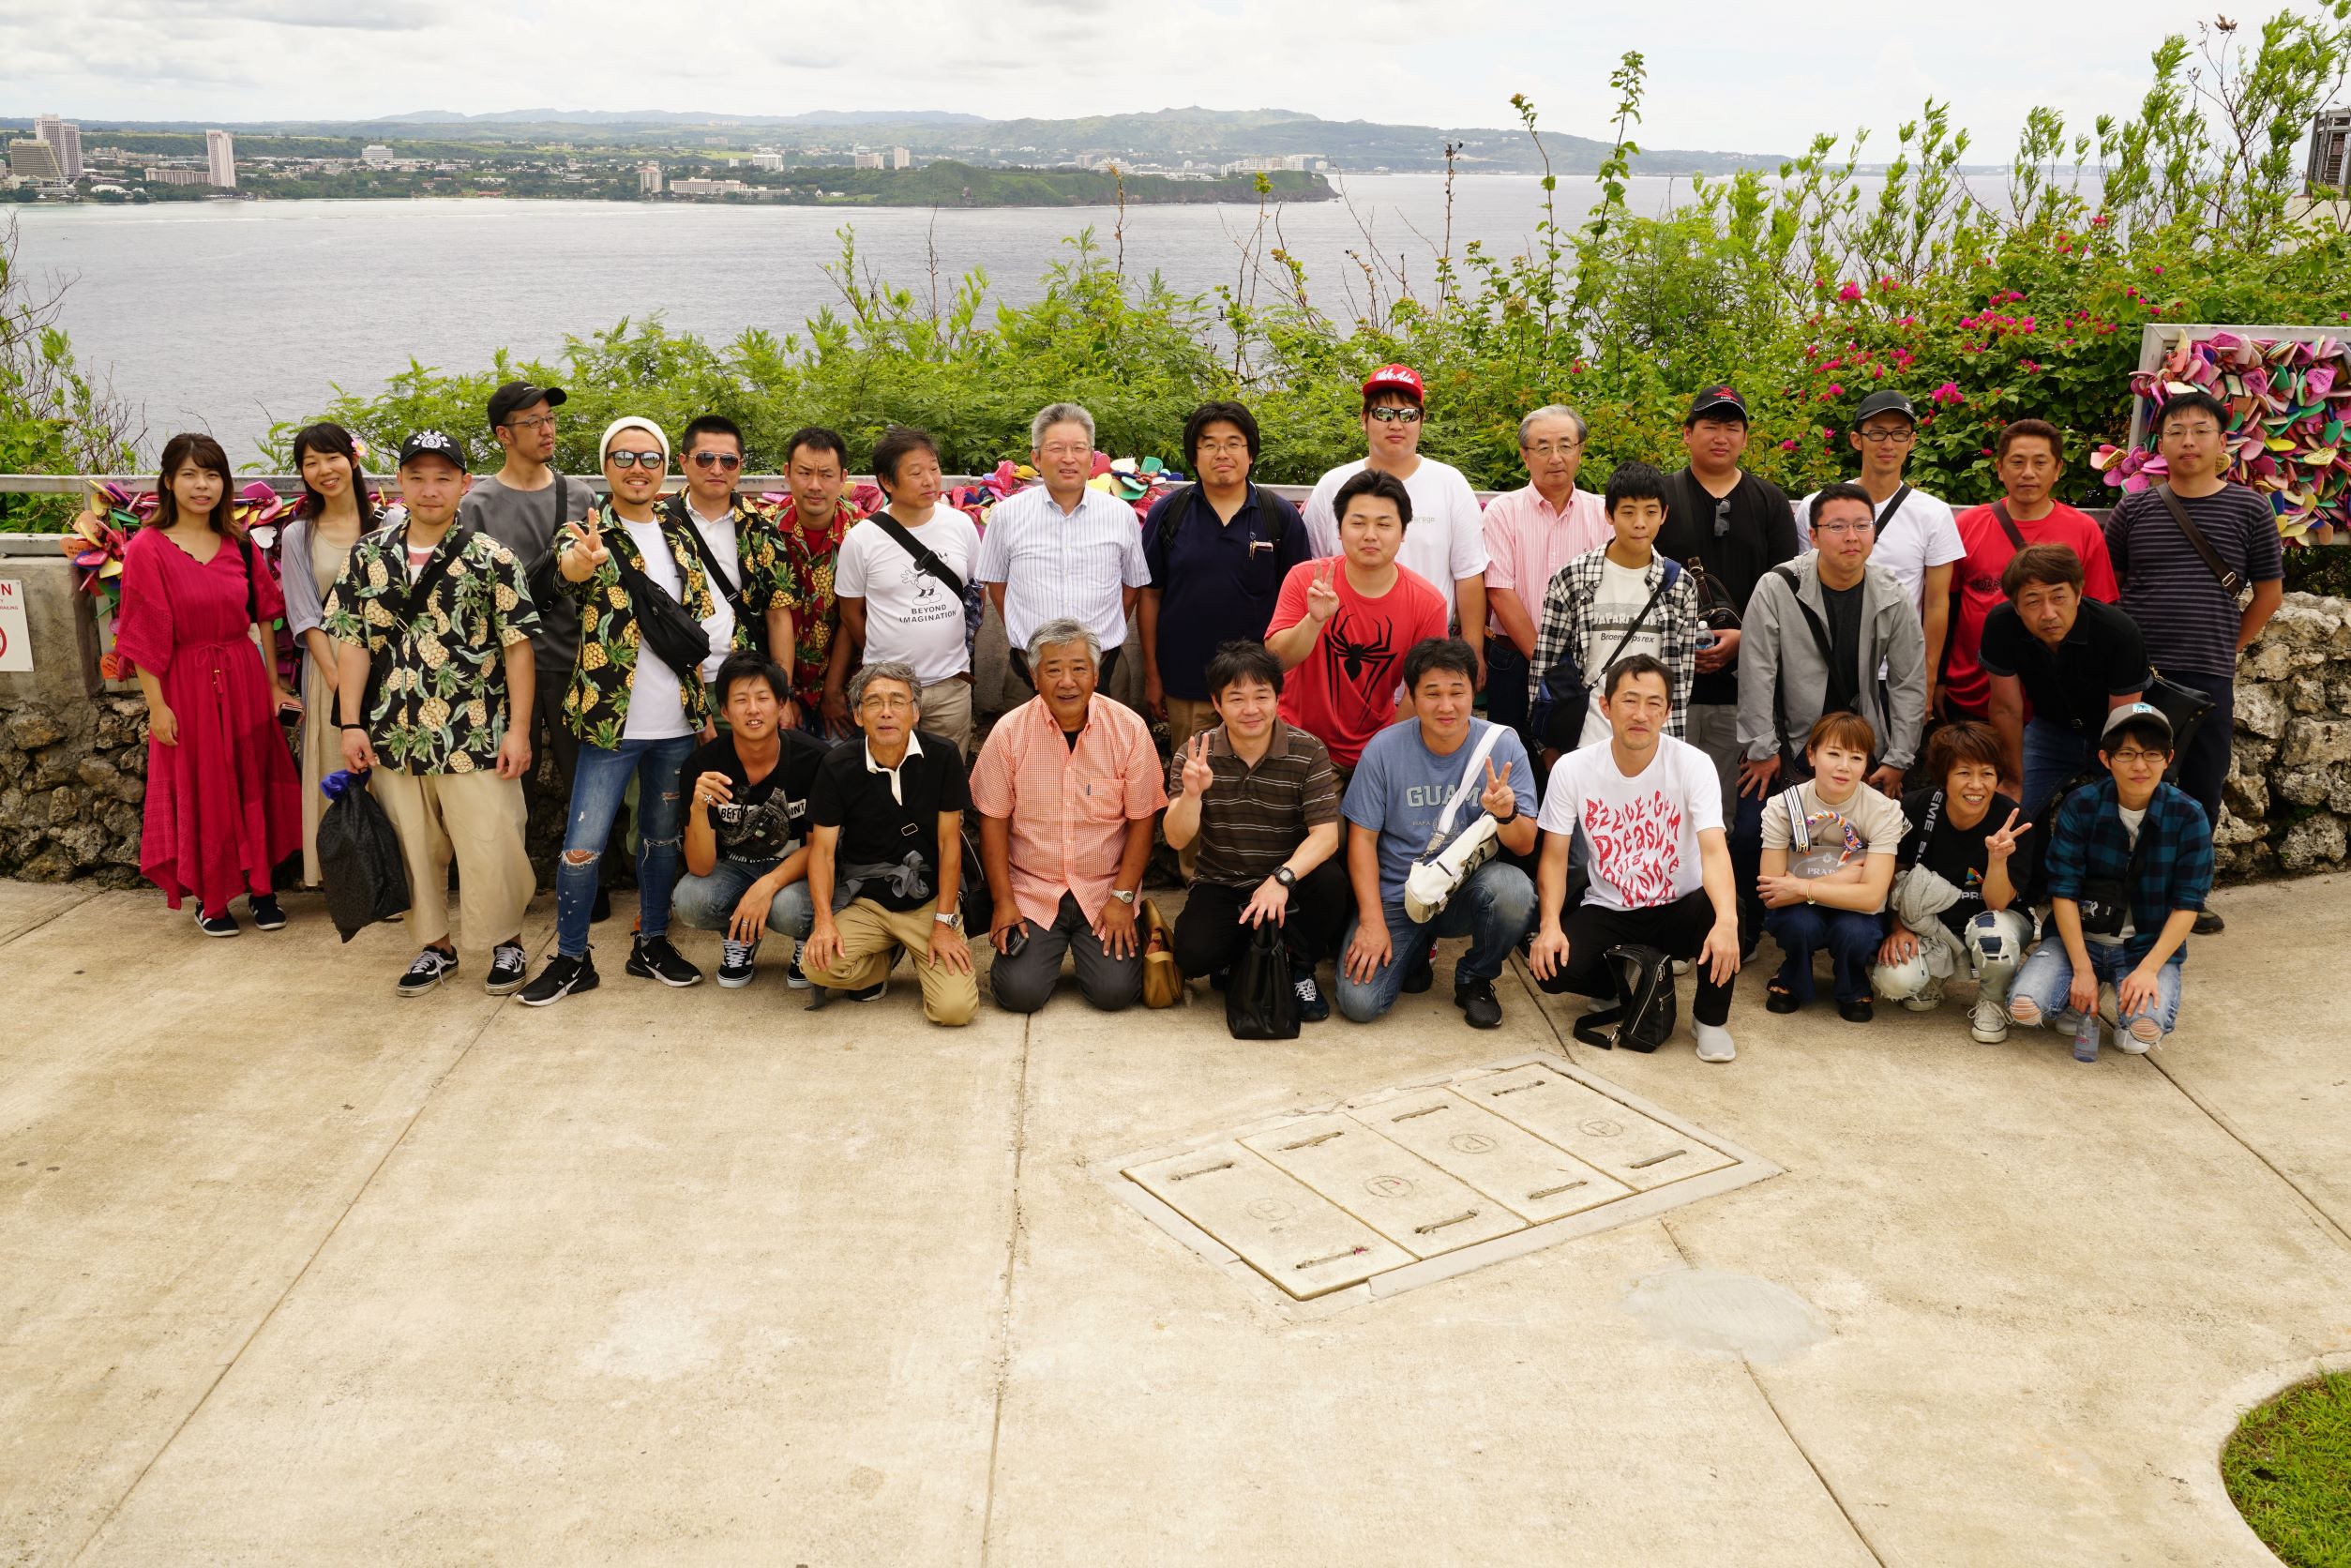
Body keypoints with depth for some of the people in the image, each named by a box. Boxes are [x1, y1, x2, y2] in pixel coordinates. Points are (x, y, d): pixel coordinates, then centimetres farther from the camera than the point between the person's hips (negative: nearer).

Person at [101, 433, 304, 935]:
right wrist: (156, 704, -12)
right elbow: (144, 636, -9)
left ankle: (259, 888, 21)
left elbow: (264, 618, 8)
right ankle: (209, 898, 19)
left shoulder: (240, 546, 4)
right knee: (200, 789, 6)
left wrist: (273, 685, 6)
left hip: (243, 677, 4)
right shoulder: (148, 549, -8)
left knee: (253, 782, 8)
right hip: (186, 684, -3)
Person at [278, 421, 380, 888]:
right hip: (330, 664, 0)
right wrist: (340, 683, -10)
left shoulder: (386, 528, 5)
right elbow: (306, 618, 0)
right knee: (338, 772, 3)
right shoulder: (298, 537, 4)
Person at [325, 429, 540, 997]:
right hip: (393, 736, 3)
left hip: (477, 738, -3)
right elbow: (352, 641, 5)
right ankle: (434, 945, 29)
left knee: (490, 849, 0)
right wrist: (351, 724, 0)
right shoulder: (368, 556, 6)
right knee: (413, 850, 12)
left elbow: (517, 646, -4)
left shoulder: (492, 559, -3)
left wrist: (518, 728, -8)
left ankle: (506, 941, 22)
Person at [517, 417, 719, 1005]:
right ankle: (571, 957, 11)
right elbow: (567, 567, -30)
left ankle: (652, 943, 28)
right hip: (611, 716, -4)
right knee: (583, 842, -3)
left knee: (663, 835, 14)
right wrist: (582, 559, -55)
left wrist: (704, 708, 10)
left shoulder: (679, 534, 9)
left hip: (677, 721, 4)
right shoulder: (590, 532, -5)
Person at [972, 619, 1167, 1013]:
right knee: (1019, 992, -14)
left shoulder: (1129, 728, -7)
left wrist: (1122, 897, -8)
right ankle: (1049, 945, 19)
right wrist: (1003, 901, -6)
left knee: (1114, 992, -15)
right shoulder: (1009, 731, -6)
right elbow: (994, 821, -1)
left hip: (1105, 889, 0)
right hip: (1031, 889, 0)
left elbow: (1141, 820, -3)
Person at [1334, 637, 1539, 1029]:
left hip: (1468, 888, 0)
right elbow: (1362, 838, -5)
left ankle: (1475, 980, -2)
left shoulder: (1503, 746, -8)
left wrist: (1507, 814, -31)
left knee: (1513, 889, -34)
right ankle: (1416, 950, 17)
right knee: (1359, 1003, -19)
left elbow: (1524, 845, -7)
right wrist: (1371, 921, -13)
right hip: (1397, 893, 0)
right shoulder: (1384, 749, -9)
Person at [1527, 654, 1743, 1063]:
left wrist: (1726, 920, -46)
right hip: (1607, 910, 1)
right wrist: (1549, 924, -24)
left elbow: (1714, 849, -27)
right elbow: (1554, 856, -6)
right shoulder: (1572, 769, -11)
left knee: (1722, 908, -35)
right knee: (1552, 968, -27)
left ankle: (1710, 1017, -5)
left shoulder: (1694, 764, -15)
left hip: (1679, 907, -1)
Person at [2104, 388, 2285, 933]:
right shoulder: (2135, 510, 5)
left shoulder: (2248, 510, 4)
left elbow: (2270, 591, 12)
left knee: (2203, 789, 7)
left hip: (2208, 677, 1)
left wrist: (2228, 648, 9)